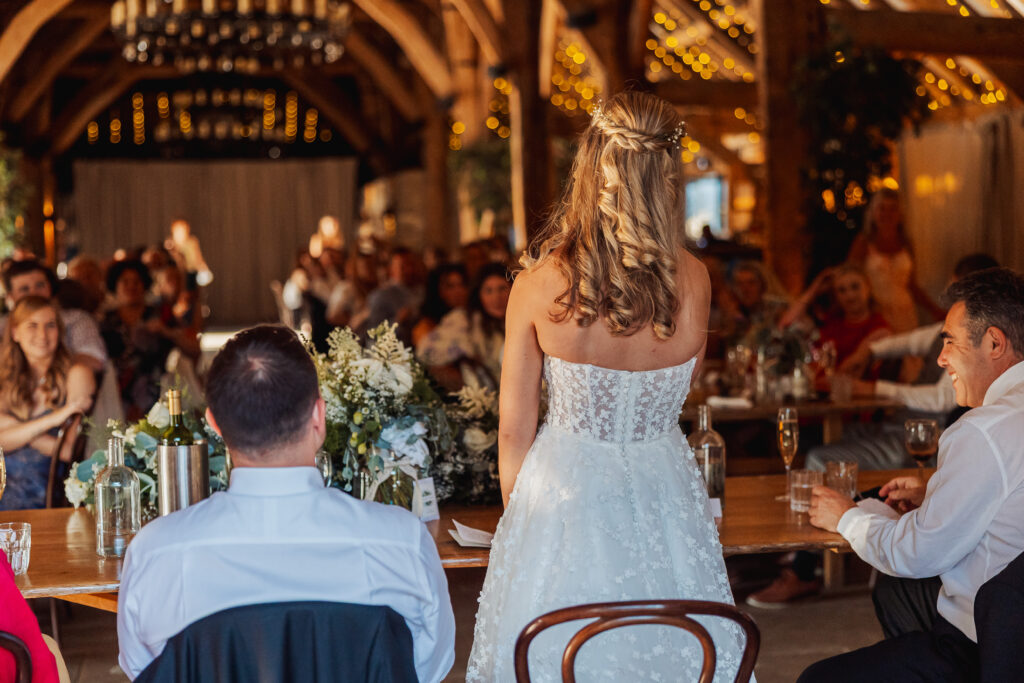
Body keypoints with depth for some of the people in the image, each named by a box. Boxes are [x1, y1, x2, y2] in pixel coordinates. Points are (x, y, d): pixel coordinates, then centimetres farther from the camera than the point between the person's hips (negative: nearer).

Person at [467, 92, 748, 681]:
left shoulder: (539, 284, -17)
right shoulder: (694, 282, -12)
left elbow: (514, 431, -7)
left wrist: (518, 512, 9)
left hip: (564, 495, -1)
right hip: (664, 494, 2)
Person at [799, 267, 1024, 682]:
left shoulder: (988, 431, -25)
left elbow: (916, 554, -18)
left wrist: (848, 517, 0)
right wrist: (935, 500, 13)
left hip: (979, 649, -10)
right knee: (890, 591, 32)